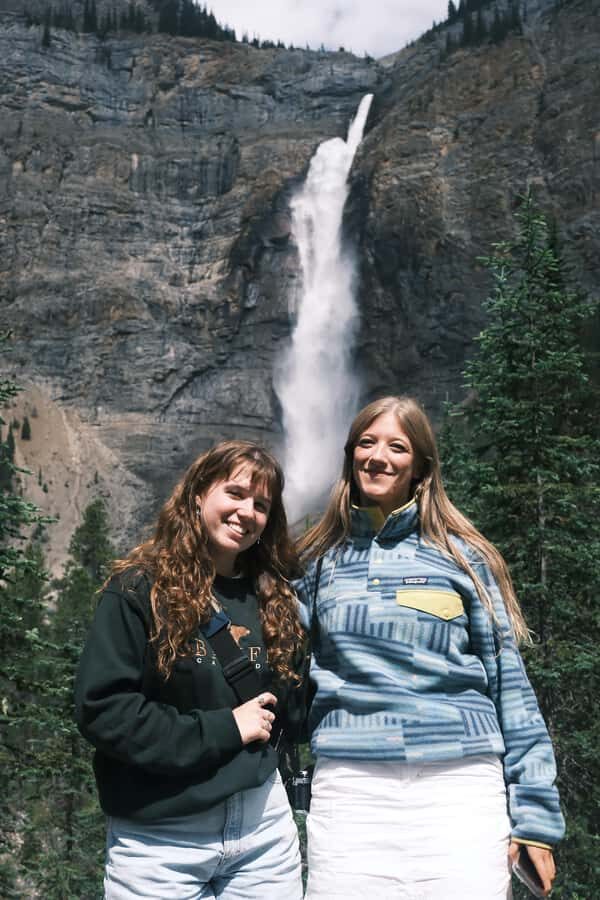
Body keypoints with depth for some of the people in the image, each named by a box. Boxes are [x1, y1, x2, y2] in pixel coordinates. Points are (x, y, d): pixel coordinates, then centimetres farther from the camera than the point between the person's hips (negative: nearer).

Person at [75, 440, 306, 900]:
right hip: (159, 838, -4)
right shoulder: (139, 588, -10)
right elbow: (102, 709, -16)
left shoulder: (274, 599, 5)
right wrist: (222, 729, -16)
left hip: (263, 824, 5)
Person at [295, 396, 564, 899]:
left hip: (461, 788, -1)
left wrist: (535, 811, -1)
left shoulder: (462, 557, 3)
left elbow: (509, 685, 2)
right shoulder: (320, 560, 9)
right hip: (349, 792, 2)